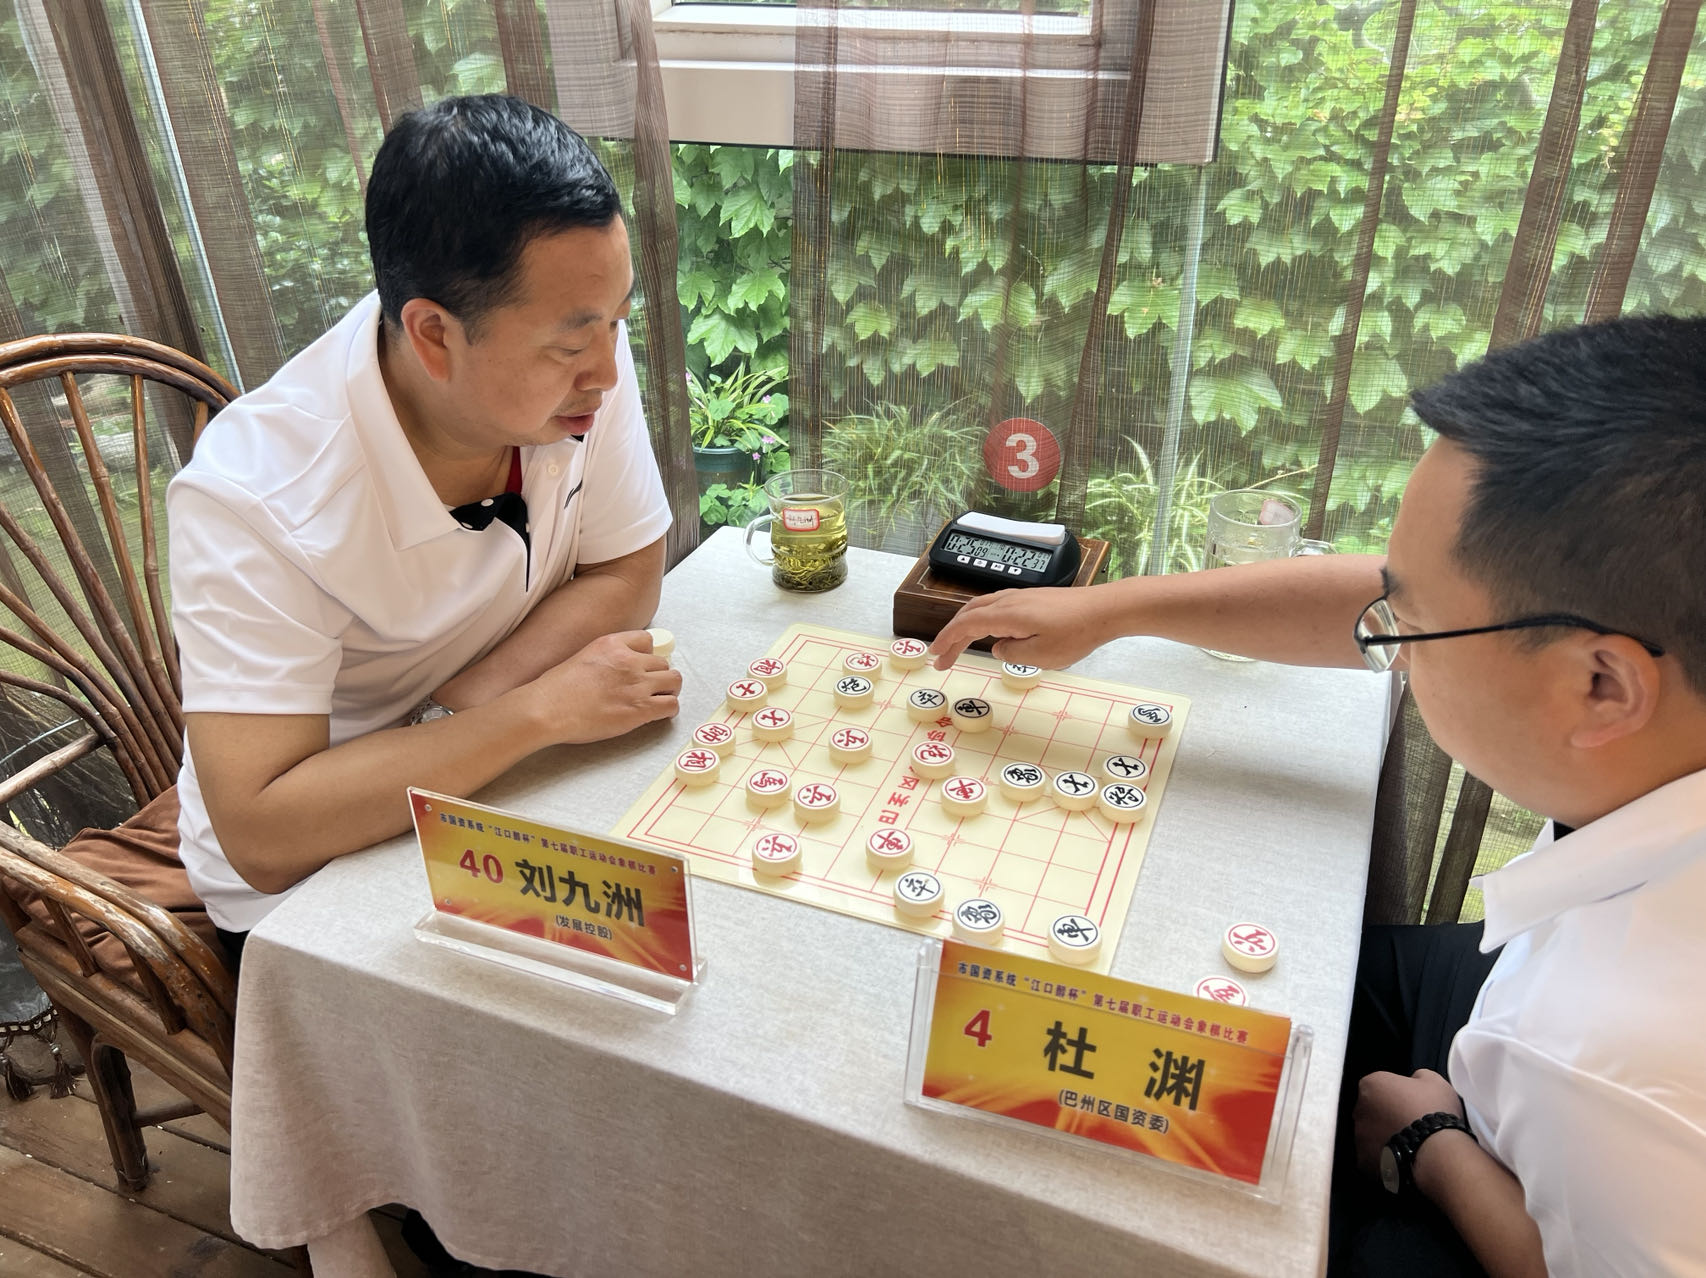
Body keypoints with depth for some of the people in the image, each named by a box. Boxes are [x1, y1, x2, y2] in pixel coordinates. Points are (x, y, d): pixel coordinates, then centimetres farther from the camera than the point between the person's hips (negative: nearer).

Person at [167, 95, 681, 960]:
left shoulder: (578, 351, -18)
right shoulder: (253, 499, -29)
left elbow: (627, 576, -9)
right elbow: (264, 837, -32)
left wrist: (459, 706, -22)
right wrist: (541, 708, -32)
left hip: (506, 789, 5)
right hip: (308, 871, -4)